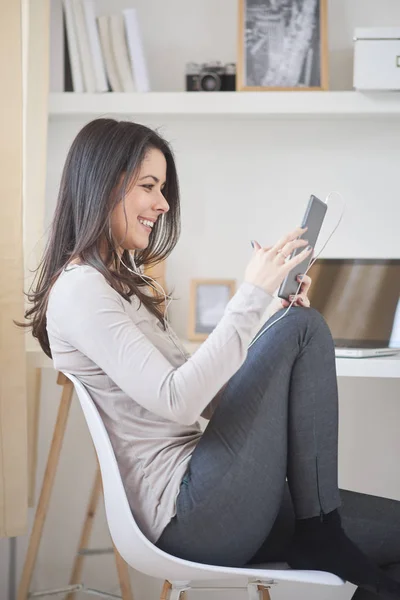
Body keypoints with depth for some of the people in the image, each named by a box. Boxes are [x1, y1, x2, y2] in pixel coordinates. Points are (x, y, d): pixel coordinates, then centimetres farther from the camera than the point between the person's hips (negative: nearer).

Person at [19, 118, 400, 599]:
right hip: (187, 515, -9)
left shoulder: (122, 285, 20)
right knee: (305, 327, -13)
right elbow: (176, 401, -21)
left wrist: (272, 317, 6)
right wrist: (251, 296, -19)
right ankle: (321, 538, -7)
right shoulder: (80, 289, -10)